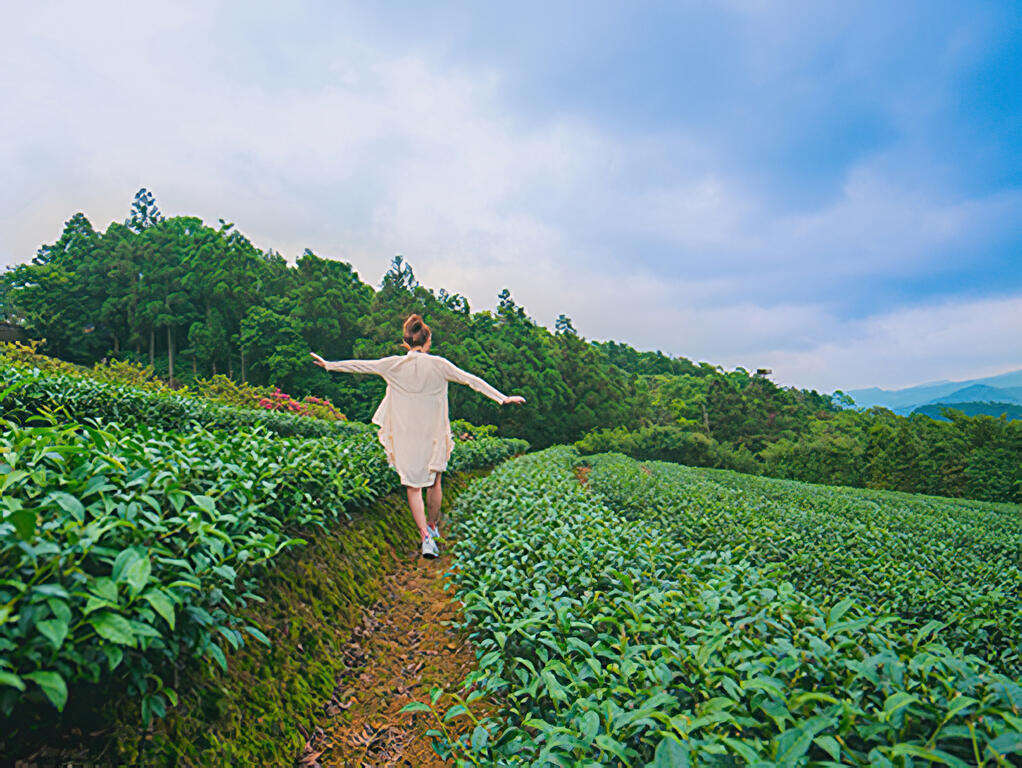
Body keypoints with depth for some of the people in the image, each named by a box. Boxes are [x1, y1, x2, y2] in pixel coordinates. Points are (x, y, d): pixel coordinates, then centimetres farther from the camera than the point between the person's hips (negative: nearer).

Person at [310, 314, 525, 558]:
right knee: (434, 482, 19)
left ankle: (426, 535, -4)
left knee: (413, 486, 7)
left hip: (405, 435, 0)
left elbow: (359, 365, 5)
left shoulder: (394, 365, -4)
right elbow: (471, 380, -7)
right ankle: (433, 526, 36)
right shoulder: (439, 364, -7)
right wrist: (502, 398, -3)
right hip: (433, 433, 0)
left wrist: (328, 364, 20)